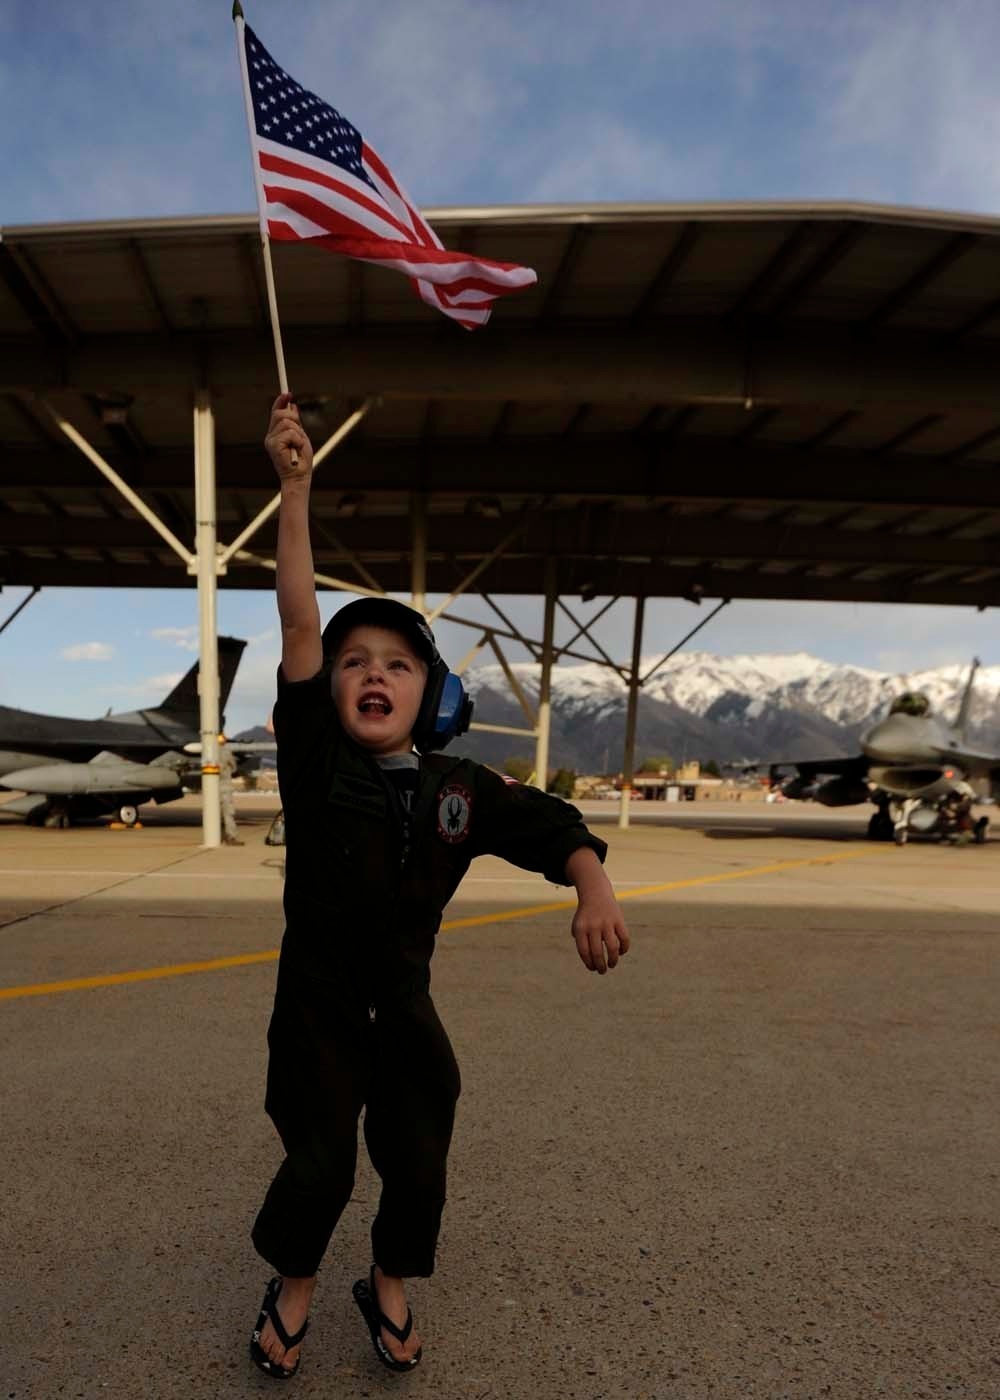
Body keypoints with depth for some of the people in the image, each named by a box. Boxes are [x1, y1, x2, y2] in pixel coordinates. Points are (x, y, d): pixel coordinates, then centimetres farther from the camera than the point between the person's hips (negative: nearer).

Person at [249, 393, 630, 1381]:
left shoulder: (460, 788, -11)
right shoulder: (315, 763, -17)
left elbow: (553, 829, -12)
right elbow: (298, 626, -25)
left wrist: (595, 894, -34)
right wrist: (295, 490, -30)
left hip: (405, 1010, 2)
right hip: (316, 1006, -2)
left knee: (418, 1166, 10)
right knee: (319, 1165, 5)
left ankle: (389, 1291, 41)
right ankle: (291, 1291, 38)